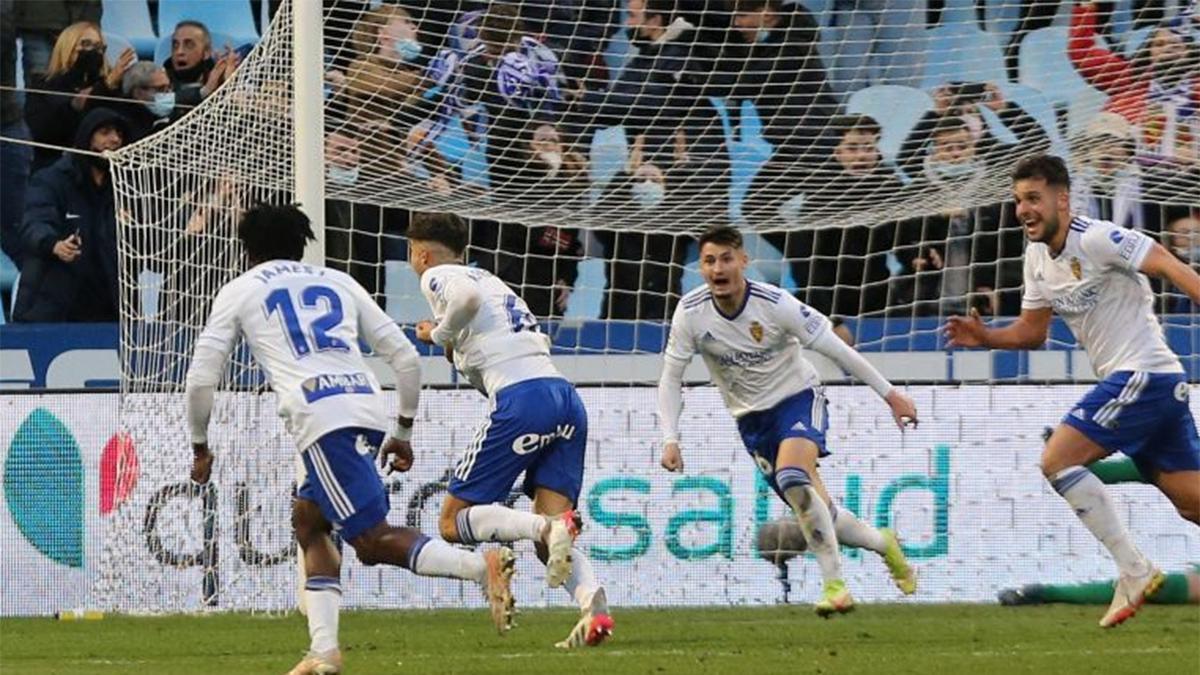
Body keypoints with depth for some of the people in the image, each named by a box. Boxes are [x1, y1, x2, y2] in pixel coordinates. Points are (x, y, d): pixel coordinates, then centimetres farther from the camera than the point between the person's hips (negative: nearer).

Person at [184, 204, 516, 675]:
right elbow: (406, 358, 23)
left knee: (373, 541, -10)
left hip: (321, 419, -6)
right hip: (371, 407, 6)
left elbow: (201, 377, 13)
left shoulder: (239, 291, 18)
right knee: (307, 518, 22)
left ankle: (481, 567, -34)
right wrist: (403, 433, 32)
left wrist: (200, 448, 27)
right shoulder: (338, 282, 28)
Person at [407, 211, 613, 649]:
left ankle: (548, 527, -24)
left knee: (455, 521, 0)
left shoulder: (437, 276, 7)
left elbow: (467, 297, -16)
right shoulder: (491, 280, 30)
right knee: (550, 544, 5)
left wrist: (439, 334, 1)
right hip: (566, 396, 8)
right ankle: (594, 604, -24)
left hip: (521, 399, -7)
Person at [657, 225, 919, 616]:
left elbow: (836, 349, -15)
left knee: (792, 480, -31)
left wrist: (889, 393, -10)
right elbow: (670, 378, -4)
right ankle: (883, 544, 32)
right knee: (814, 509, 2)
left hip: (797, 398, -4)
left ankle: (834, 584, -26)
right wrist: (670, 440, -15)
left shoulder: (775, 305, -22)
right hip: (750, 418, 4)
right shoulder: (691, 313, -14)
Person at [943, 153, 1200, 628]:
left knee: (1057, 460, -13)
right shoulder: (1037, 256, 14)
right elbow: (1032, 331, 22)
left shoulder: (1095, 240, -13)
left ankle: (1134, 571, -11)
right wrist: (984, 337, 4)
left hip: (1142, 372, -9)